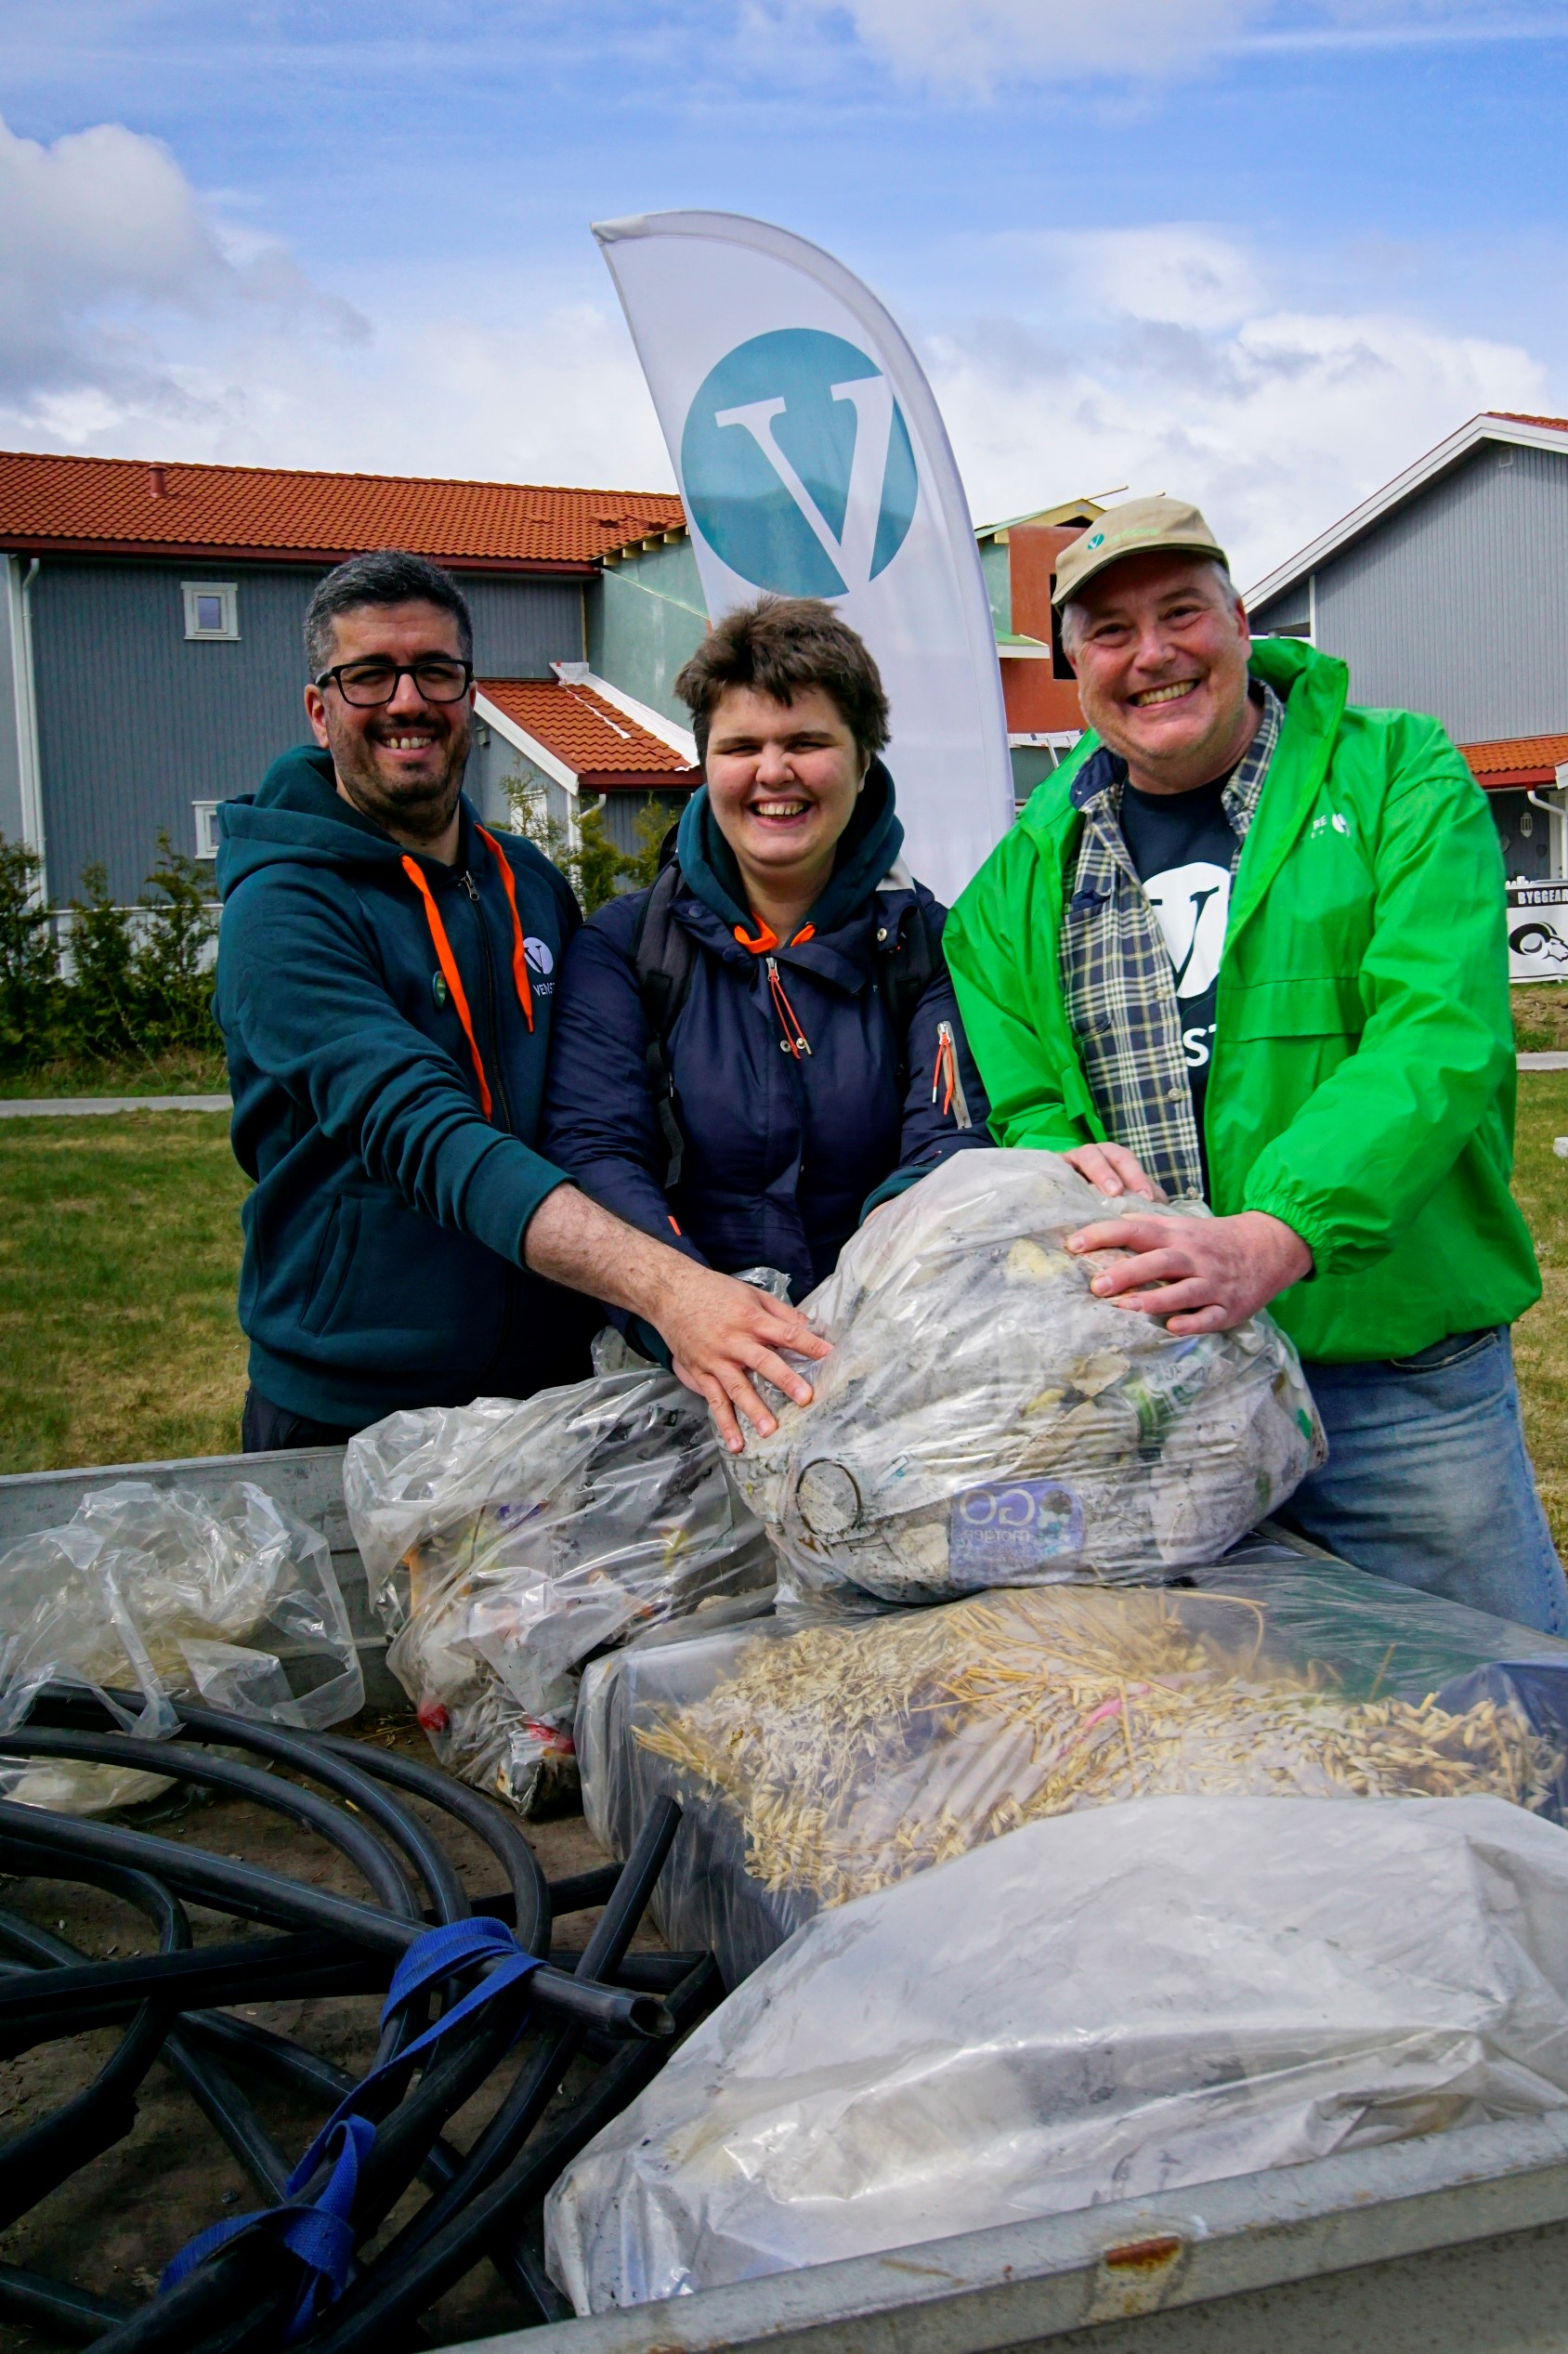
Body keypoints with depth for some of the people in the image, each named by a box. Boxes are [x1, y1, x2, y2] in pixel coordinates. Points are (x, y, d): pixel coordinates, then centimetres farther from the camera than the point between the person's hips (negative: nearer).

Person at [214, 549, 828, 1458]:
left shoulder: (530, 882, 6)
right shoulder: (285, 907, -14)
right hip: (349, 1418, -5)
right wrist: (666, 1284, -41)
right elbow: (426, 1136, -28)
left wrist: (685, 1307, -2)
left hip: (555, 1386, 6)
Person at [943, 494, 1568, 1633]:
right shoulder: (1024, 879, 9)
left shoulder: (1400, 778, -1)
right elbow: (1020, 1106, 9)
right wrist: (1064, 1164, -17)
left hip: (1404, 1387, -2)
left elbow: (1440, 1040, -15)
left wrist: (1272, 1239, -30)